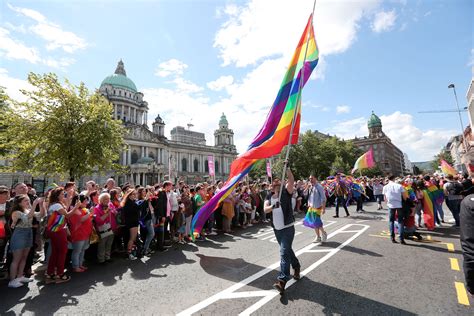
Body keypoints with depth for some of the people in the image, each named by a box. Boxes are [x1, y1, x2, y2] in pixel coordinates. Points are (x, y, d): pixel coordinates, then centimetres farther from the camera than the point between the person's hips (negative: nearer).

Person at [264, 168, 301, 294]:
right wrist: (273, 206, -32)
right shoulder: (269, 196, 3)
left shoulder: (286, 193, -6)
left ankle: (282, 280, -11)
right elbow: (265, 209, -12)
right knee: (287, 250, 22)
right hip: (276, 229, 5)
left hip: (288, 228, -5)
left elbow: (291, 180, -23)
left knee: (284, 252, -12)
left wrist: (286, 167, -29)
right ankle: (296, 267, 45)